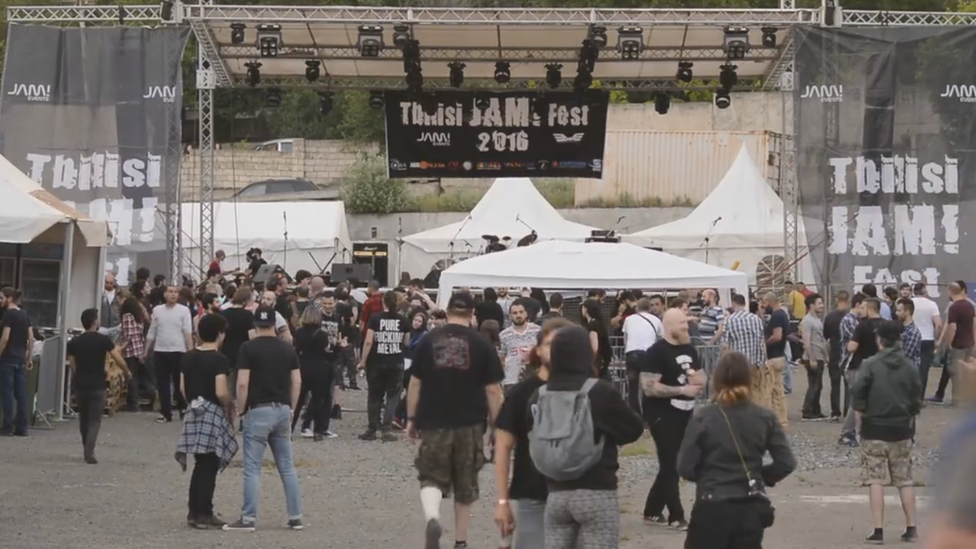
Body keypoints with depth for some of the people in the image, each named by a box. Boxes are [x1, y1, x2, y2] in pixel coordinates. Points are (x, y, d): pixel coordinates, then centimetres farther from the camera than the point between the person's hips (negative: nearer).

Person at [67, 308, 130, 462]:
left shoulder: (74, 343, 3)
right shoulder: (104, 340, -7)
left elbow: (72, 366, 5)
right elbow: (118, 359, -10)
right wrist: (127, 372, 7)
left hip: (80, 385, 3)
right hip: (97, 386, -3)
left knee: (83, 418, 19)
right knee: (94, 420, 1)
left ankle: (87, 449, 27)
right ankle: (89, 452, -14)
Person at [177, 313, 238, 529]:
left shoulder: (188, 357, 7)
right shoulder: (219, 360, -15)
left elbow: (183, 388, 12)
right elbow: (221, 392, -22)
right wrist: (230, 407, -5)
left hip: (194, 412, 7)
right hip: (213, 414, -7)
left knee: (200, 465, 15)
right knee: (209, 467, -1)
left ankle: (194, 512, 16)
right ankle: (204, 515, 0)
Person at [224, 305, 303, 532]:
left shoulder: (248, 348, -8)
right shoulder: (288, 349, 7)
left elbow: (242, 383, -13)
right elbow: (297, 382, 6)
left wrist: (240, 410, -2)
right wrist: (291, 409, 15)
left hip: (259, 411, -5)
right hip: (283, 410, 5)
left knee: (252, 469, -2)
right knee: (287, 467, 11)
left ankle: (248, 519, -2)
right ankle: (295, 517, 11)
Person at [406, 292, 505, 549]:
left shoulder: (428, 340, 0)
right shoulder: (481, 344, -2)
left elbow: (415, 383, 3)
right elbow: (492, 390, -2)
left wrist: (411, 418, 12)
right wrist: (496, 425, 6)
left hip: (434, 422, 0)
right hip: (470, 424, 0)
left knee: (432, 478, 5)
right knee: (465, 485, 14)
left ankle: (432, 518, -24)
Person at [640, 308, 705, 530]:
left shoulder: (689, 349, 9)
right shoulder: (656, 352, -15)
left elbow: (700, 374, 22)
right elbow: (649, 387, -22)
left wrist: (699, 380, -3)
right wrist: (682, 390, -21)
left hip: (684, 413, 8)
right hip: (663, 415, -8)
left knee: (673, 464, 13)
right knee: (670, 465, -5)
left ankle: (653, 511, 24)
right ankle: (676, 516, 0)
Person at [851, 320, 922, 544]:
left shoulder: (870, 364, -8)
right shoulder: (909, 367, 2)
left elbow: (858, 393, -13)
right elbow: (916, 399, 7)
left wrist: (860, 418, -1)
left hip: (875, 428, -3)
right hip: (901, 429, 3)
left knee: (876, 480, -1)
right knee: (905, 480, 11)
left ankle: (878, 531, -6)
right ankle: (911, 529, 11)